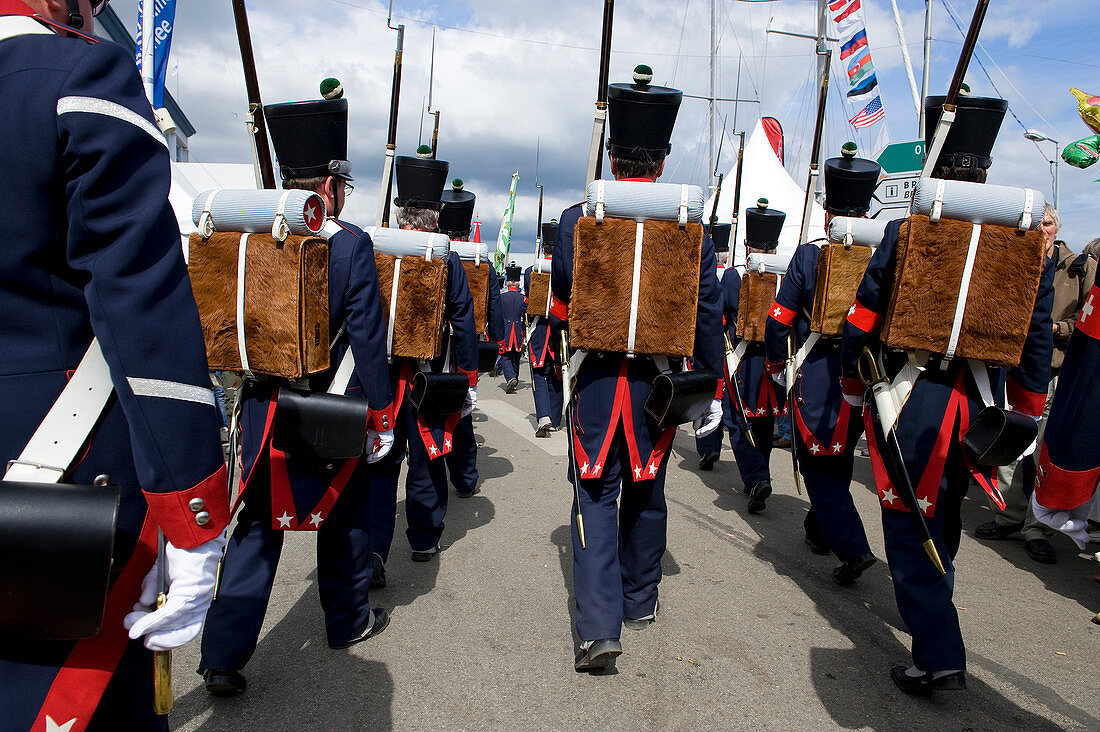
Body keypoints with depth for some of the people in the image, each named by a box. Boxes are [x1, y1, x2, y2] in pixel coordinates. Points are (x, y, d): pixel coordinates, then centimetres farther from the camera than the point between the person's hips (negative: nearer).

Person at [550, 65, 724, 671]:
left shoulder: (576, 221, -5)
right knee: (646, 494, 17)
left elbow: (559, 311, 2)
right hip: (659, 382, 2)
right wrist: (712, 389, 8)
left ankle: (599, 625, -2)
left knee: (596, 496, 6)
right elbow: (707, 315, -1)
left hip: (595, 381, -1)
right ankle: (640, 601, 33)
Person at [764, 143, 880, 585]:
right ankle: (822, 526, 39)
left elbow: (780, 318, -6)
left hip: (817, 377, -4)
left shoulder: (808, 255, -8)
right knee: (840, 459, 20)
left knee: (818, 465, 4)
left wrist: (775, 362, 9)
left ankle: (852, 546, -8)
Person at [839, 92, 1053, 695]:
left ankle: (938, 656, 4)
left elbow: (863, 317, -7)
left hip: (911, 401, -5)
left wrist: (852, 384, 7)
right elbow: (1038, 334, 6)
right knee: (944, 511, 24)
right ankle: (934, 606, 44)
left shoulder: (907, 231, -9)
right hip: (981, 403, 5)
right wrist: (1026, 412, 16)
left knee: (911, 522, 4)